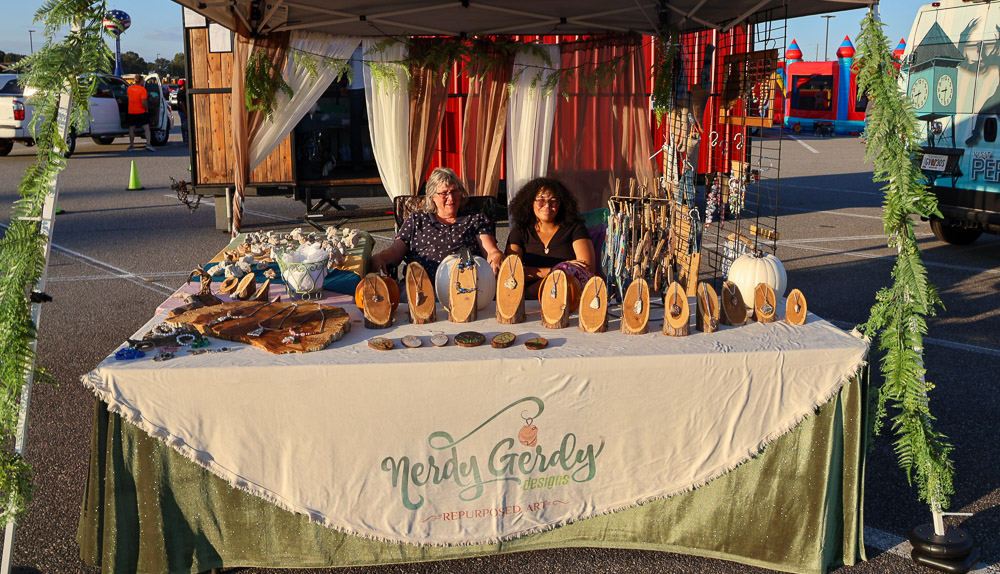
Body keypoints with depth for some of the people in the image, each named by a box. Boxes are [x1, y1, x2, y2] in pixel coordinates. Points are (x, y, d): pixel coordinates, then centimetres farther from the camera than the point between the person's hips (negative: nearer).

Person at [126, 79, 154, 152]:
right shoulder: (142, 89, -12)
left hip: (131, 112, 4)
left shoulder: (129, 88, 4)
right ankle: (148, 144, -15)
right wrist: (146, 109, -4)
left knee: (131, 129, 14)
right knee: (146, 128, -1)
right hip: (141, 112, -4)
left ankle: (131, 146, 17)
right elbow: (144, 102, -20)